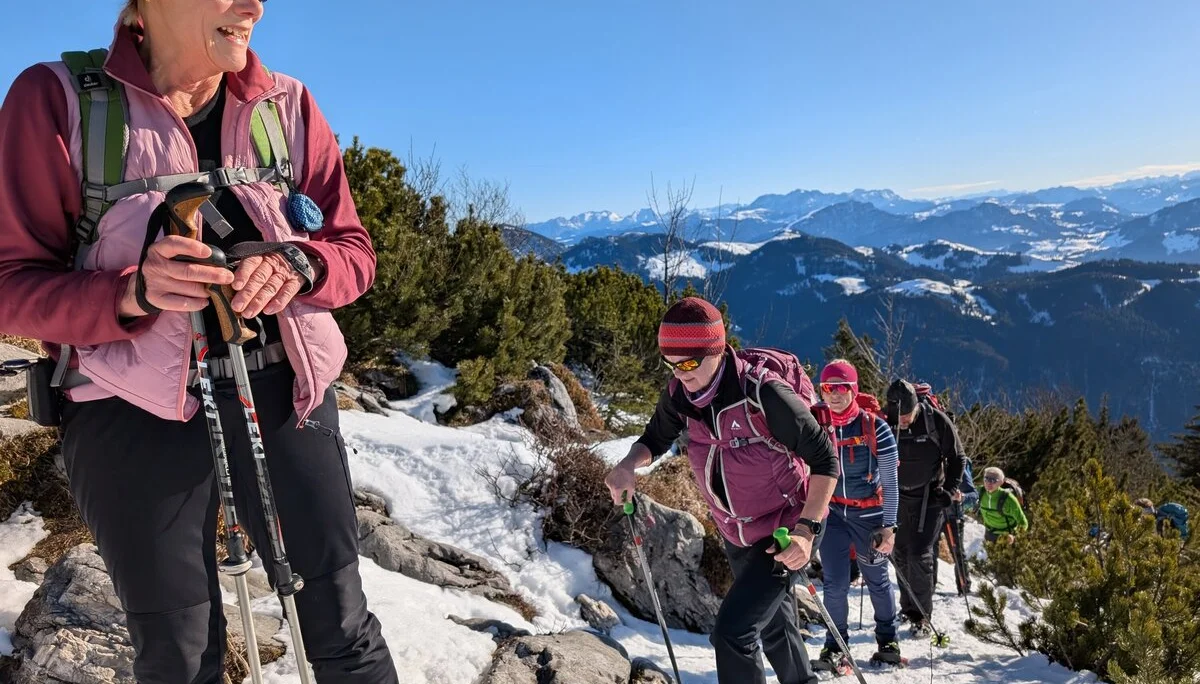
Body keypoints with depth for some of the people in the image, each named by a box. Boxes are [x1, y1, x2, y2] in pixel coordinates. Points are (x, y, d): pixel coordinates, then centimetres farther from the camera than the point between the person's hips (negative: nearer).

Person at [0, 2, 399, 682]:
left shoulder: (289, 104, 5)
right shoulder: (57, 100, -3)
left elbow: (354, 250, 7)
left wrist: (297, 267, -16)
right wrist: (134, 292, -23)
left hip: (283, 389, 2)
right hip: (135, 408, -1)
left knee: (342, 624, 5)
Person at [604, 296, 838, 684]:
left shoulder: (763, 394, -30)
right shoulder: (680, 395, -12)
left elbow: (824, 460, -22)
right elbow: (655, 440, 6)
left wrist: (806, 529, -29)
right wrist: (629, 465, -15)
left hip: (784, 532, -6)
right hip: (736, 536, 7)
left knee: (733, 631, -17)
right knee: (774, 624, 25)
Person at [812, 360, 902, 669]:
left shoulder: (875, 428, -12)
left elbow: (890, 482, -6)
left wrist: (889, 525, -8)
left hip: (869, 513, -1)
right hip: (831, 512, 1)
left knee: (877, 579, 14)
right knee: (835, 583, -4)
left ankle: (887, 639, 36)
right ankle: (835, 645, 16)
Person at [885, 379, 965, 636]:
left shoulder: (937, 420, -15)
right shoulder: (885, 423, -10)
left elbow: (957, 458, -2)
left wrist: (950, 489, -7)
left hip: (930, 497, -3)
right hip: (897, 497, 3)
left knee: (921, 555, -9)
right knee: (901, 554, 11)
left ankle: (922, 615, 4)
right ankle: (908, 606, 30)